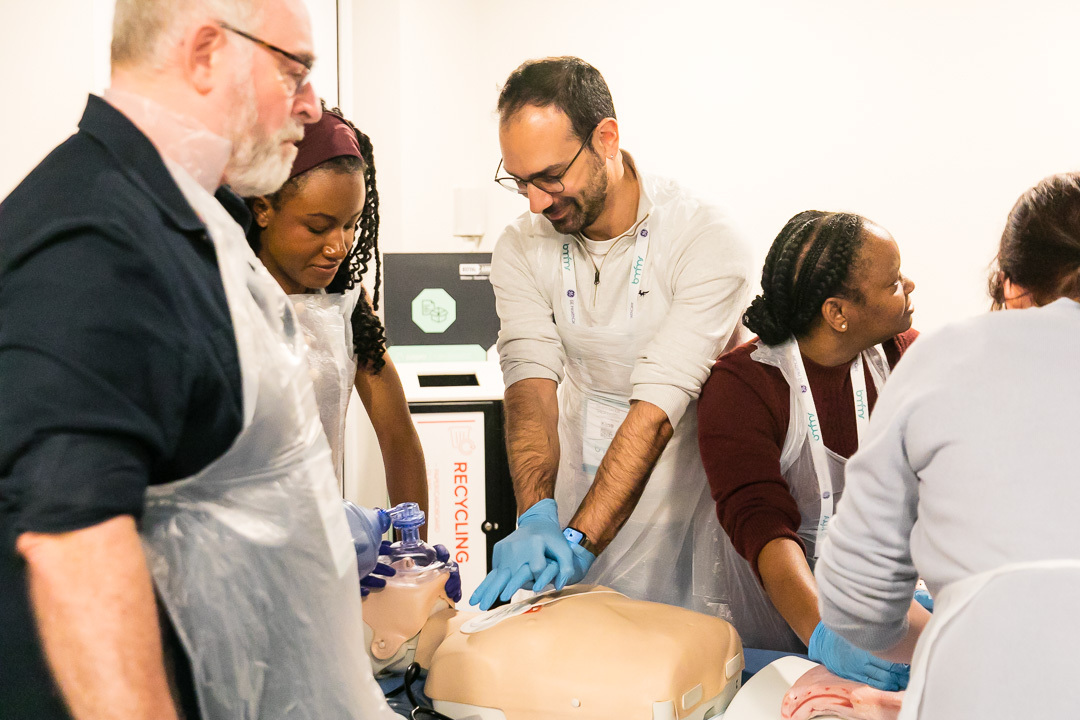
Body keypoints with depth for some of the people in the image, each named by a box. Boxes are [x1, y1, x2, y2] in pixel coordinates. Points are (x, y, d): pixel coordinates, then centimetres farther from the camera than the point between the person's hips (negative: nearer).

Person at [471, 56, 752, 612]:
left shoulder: (706, 242, -18)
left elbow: (657, 407, -24)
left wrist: (577, 540, -31)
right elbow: (530, 384, -14)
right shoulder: (521, 249, -3)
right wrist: (535, 519, -30)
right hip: (573, 492, 3)